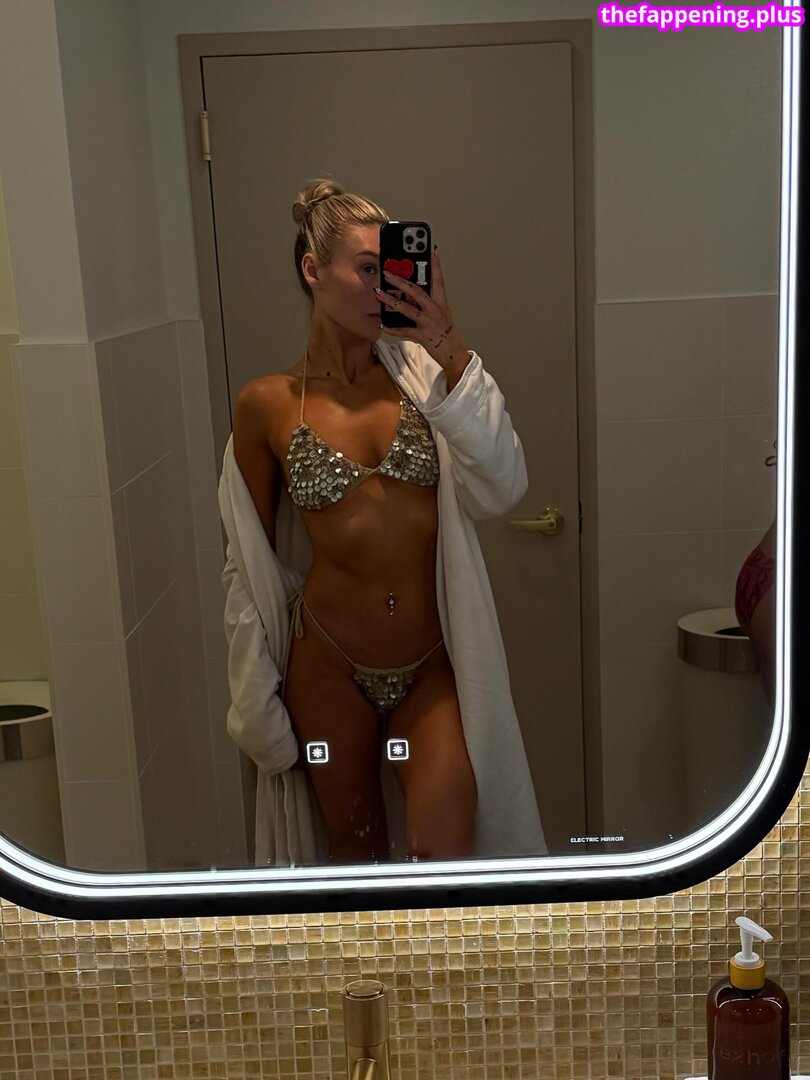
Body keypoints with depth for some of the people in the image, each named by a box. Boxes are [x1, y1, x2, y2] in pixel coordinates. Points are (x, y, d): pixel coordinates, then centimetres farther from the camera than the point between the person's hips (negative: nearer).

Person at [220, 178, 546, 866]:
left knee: (442, 853, -12)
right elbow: (253, 559, 5)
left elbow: (500, 489, -18)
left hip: (433, 665, 0)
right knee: (356, 855, 16)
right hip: (330, 667, 1)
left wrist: (450, 349, -25)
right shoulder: (268, 405, -3)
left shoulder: (420, 370, -4)